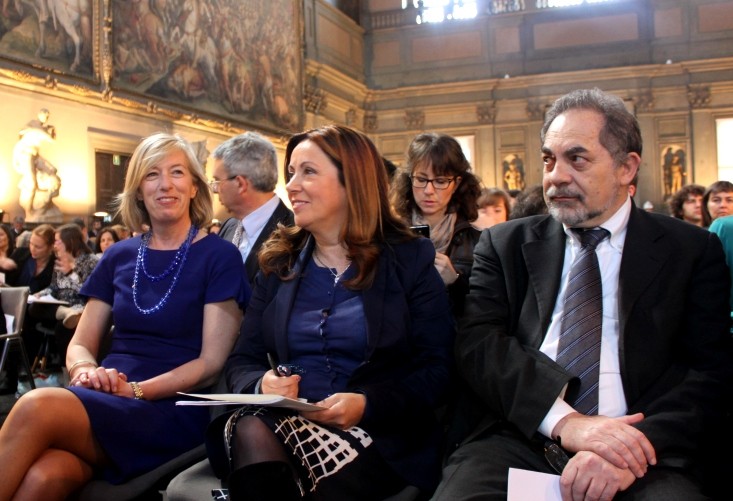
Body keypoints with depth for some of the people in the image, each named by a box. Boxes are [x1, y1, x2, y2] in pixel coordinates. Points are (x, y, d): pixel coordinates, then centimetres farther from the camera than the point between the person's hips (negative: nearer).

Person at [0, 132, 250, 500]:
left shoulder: (220, 257, -1)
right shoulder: (119, 257, 14)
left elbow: (212, 363, -6)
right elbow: (80, 343, 15)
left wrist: (135, 390, -17)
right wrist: (85, 372, -9)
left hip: (173, 411, -4)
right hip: (106, 405, 4)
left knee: (37, 407, -31)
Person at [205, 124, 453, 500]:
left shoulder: (410, 259, 3)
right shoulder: (277, 263, 14)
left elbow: (436, 370, -2)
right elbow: (241, 360, 11)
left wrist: (367, 405, -20)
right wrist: (261, 384, -14)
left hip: (378, 434, -2)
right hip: (282, 421, 3)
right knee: (253, 431, -32)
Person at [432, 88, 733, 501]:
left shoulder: (692, 251, 9)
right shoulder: (505, 245, 12)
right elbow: (477, 343, 0)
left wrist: (634, 450, -16)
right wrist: (563, 419, -16)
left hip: (640, 454, 0)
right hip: (520, 442, 0)